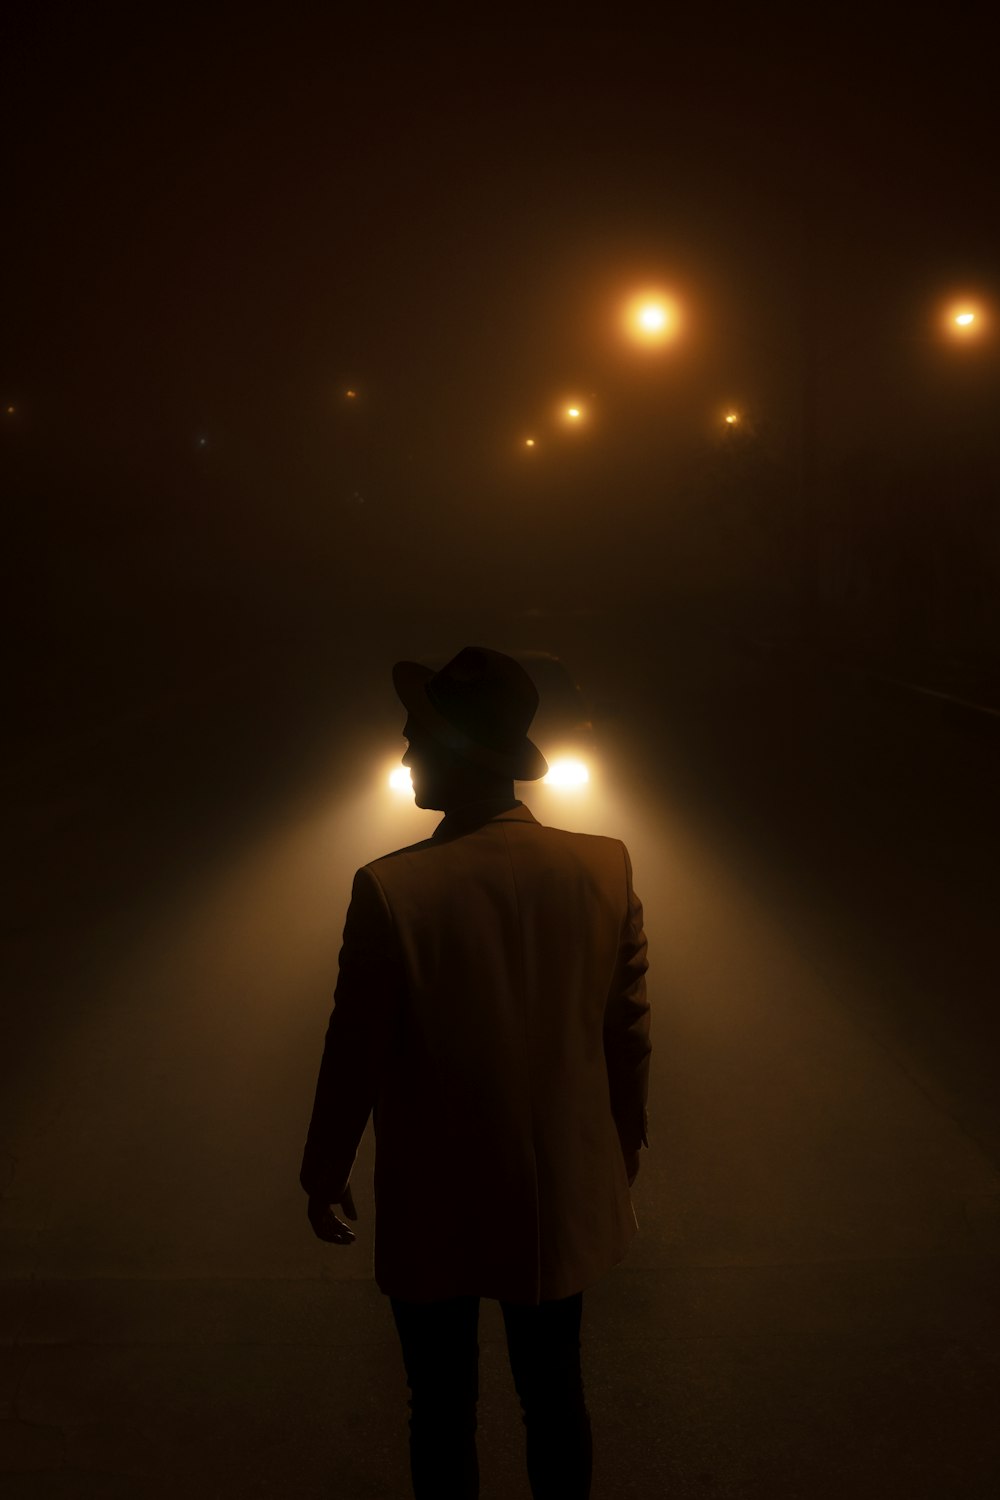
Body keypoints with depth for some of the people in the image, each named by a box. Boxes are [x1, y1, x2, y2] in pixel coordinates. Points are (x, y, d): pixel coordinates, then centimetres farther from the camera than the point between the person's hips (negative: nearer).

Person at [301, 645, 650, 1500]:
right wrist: (624, 1152, 15)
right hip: (562, 1202, 3)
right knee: (554, 1396, 22)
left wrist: (326, 1176, 3)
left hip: (434, 1213, -3)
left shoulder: (391, 891, -24)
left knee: (443, 1412, 18)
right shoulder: (606, 869, -13)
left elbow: (355, 1058, -14)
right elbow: (629, 1035, -2)